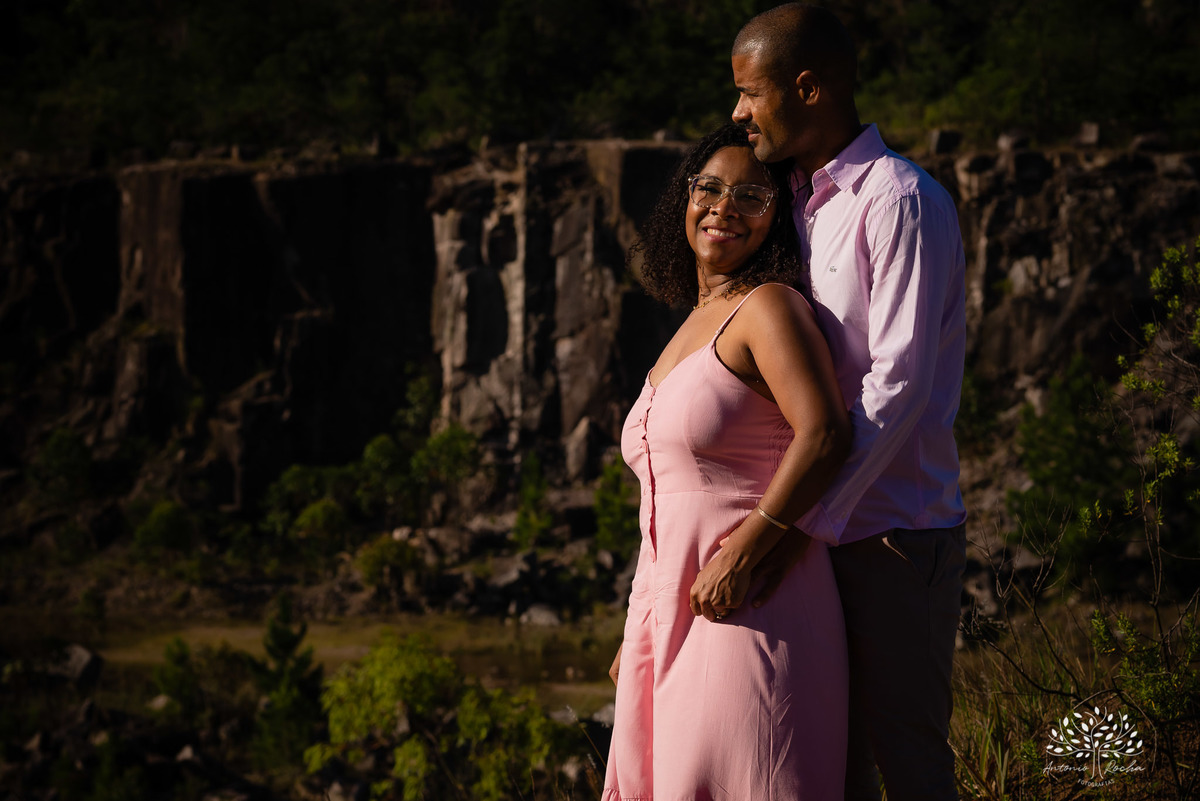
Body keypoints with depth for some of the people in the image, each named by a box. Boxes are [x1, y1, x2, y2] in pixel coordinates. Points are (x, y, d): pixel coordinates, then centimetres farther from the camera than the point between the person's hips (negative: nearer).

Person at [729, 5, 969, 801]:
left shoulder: (901, 203, -12)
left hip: (898, 535, -8)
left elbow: (899, 385, -20)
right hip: (829, 531, 8)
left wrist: (794, 524, -25)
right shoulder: (806, 205, 16)